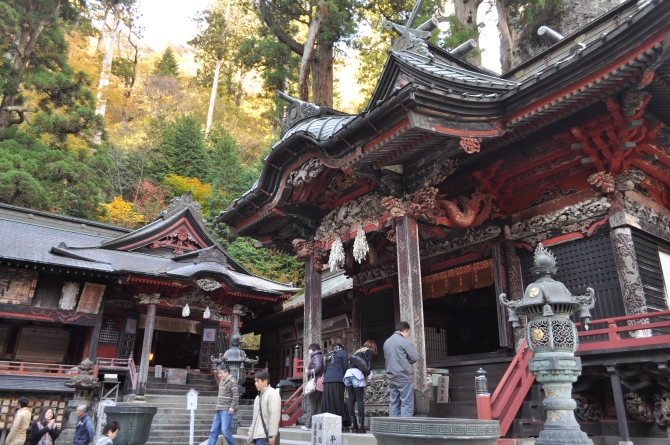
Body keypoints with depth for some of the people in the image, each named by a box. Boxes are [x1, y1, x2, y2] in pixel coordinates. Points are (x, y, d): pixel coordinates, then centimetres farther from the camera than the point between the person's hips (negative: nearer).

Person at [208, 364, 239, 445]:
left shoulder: (232, 381, -10)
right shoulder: (222, 381, 16)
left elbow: (236, 395, -15)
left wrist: (232, 407, -20)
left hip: (227, 410, -8)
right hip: (219, 410, 8)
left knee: (225, 430, -12)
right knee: (214, 431, 7)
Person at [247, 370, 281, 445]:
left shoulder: (273, 394, -11)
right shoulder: (259, 396, 18)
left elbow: (274, 417, -17)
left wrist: (272, 435, -20)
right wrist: (250, 433, 19)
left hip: (265, 436, -9)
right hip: (257, 435, 9)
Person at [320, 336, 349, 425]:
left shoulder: (328, 353, 20)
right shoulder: (343, 353, 4)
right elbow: (345, 367, 1)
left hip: (327, 380, 5)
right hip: (338, 380, -5)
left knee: (328, 401, 3)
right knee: (338, 401, -5)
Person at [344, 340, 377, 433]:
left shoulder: (357, 351, 31)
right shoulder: (370, 352, 13)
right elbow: (369, 365, -4)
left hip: (347, 373, 6)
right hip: (357, 374, -6)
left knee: (351, 400, 5)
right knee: (360, 400, -3)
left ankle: (353, 426, 4)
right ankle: (361, 426, -6)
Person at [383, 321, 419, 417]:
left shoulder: (386, 342, 10)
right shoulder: (405, 341, -12)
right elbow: (415, 357, -8)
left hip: (391, 378, 7)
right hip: (404, 378, -7)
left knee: (394, 403, 12)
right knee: (407, 404, -1)